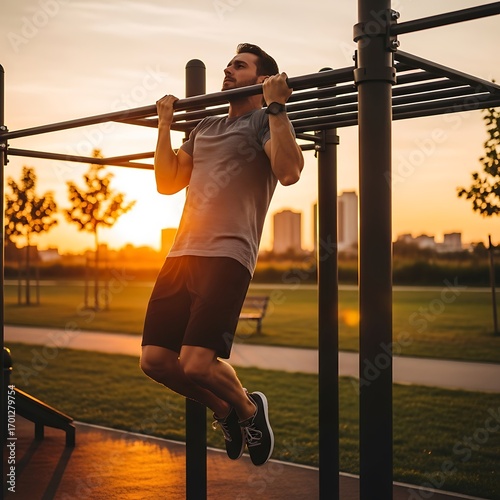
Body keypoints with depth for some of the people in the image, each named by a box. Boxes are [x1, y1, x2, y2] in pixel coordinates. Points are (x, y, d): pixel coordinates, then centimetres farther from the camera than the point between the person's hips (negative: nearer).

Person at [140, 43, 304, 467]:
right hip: (182, 254, 7)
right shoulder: (206, 126, 26)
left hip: (226, 257, -7)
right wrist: (165, 124, 24)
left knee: (196, 363, -19)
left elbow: (289, 171, -17)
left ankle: (248, 409, 14)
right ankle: (224, 411, 25)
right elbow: (167, 182, 24)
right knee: (155, 360, 0)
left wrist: (276, 107, -13)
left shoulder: (265, 122, 4)